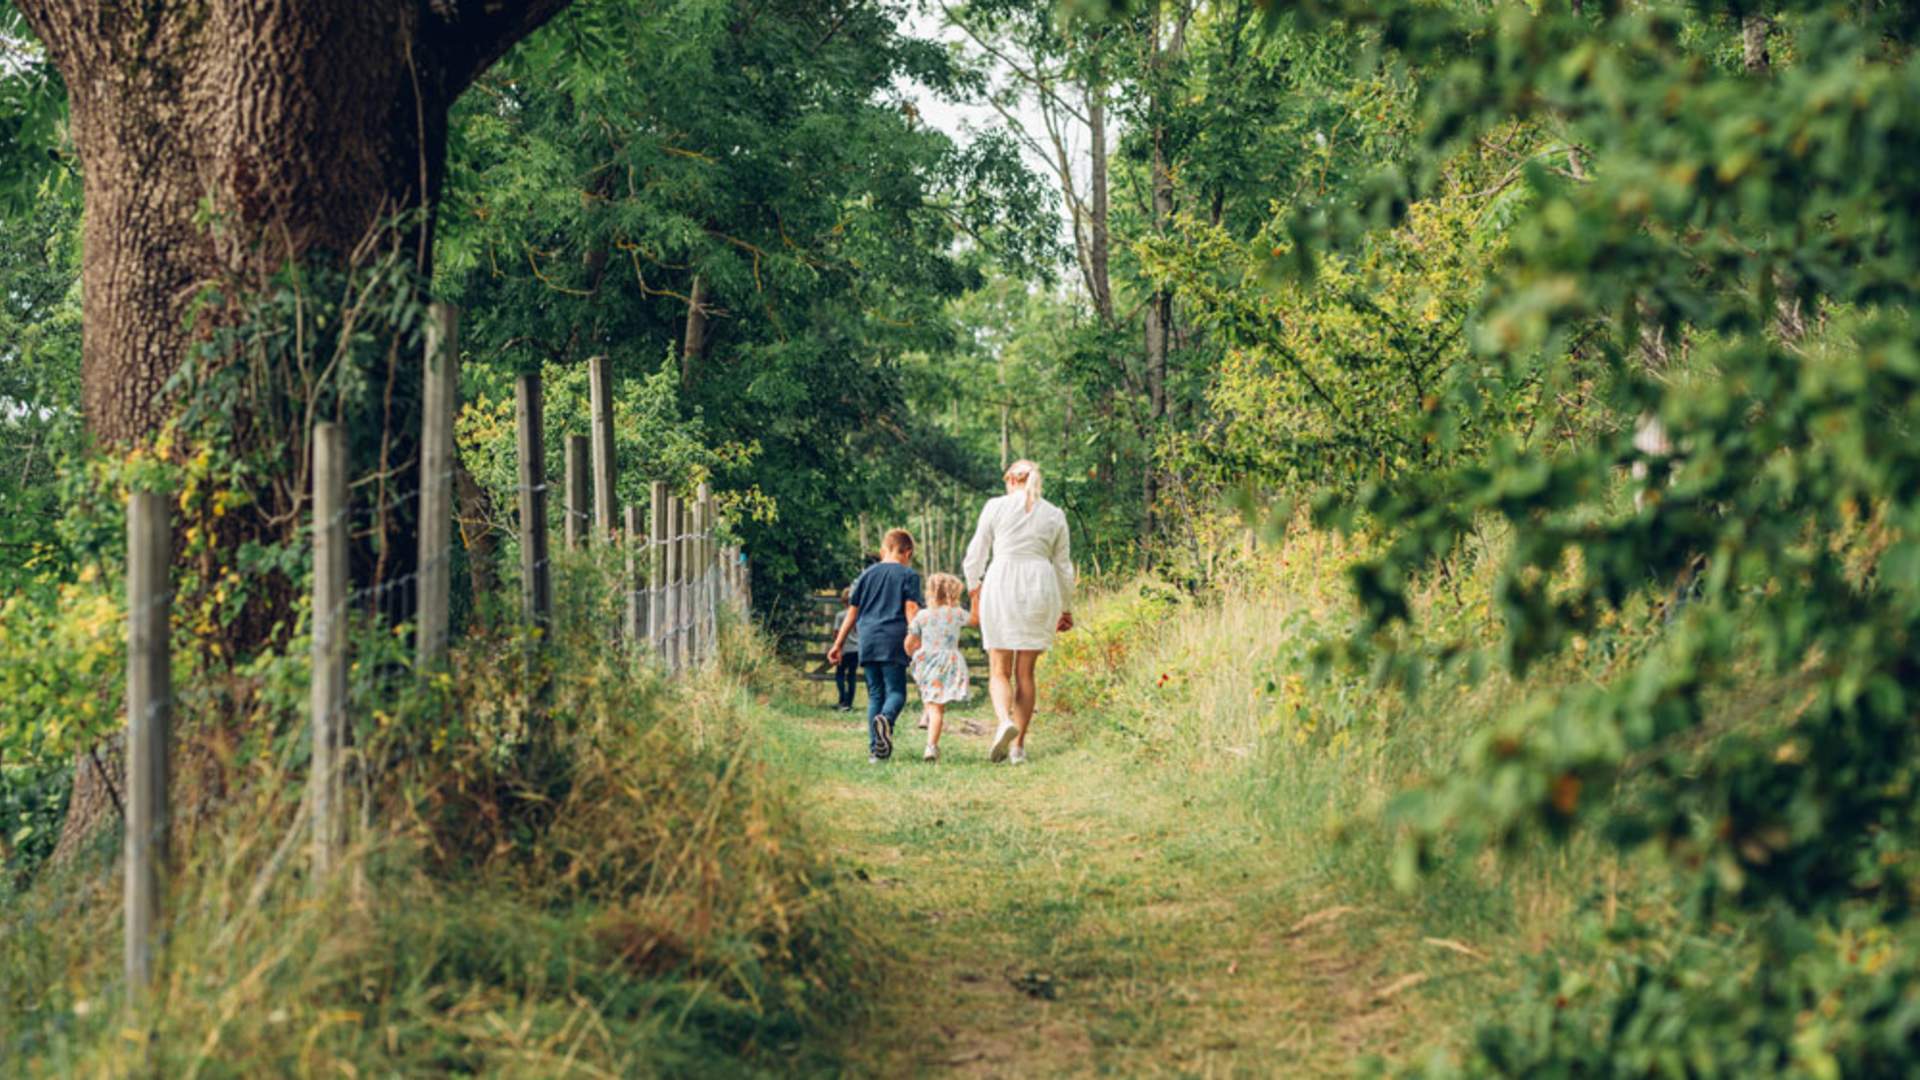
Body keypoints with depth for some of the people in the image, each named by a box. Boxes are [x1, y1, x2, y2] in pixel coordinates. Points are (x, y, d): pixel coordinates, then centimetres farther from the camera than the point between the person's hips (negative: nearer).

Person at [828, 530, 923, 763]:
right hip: (894, 640, -4)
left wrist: (838, 645, 22)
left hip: (868, 639, 4)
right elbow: (911, 609, -6)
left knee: (874, 694, 9)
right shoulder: (908, 575, 6)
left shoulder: (867, 574, 18)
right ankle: (885, 718, -38)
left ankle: (875, 748, 0)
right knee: (896, 691, -4)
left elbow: (852, 612, 19)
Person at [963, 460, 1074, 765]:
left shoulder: (995, 507, 3)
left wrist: (975, 593, 17)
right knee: (1025, 672, 9)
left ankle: (1005, 721, -27)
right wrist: (1066, 609, 23)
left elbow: (975, 556, 5)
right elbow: (1063, 566, 14)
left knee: (999, 671, 2)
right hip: (1040, 589, 2)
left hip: (1001, 585, -2)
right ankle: (1018, 746, 6)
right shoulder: (1054, 515, 9)